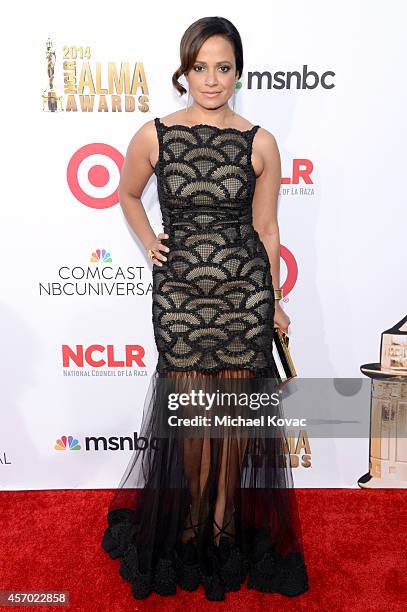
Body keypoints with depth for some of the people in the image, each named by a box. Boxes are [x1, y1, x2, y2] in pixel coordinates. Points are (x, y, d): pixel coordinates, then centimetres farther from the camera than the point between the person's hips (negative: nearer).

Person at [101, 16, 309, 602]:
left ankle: (227, 511, 34)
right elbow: (127, 194, 18)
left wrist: (274, 303, 7)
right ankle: (194, 510, 35)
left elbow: (266, 229, 4)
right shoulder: (154, 135, -1)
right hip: (179, 293, 0)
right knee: (191, 407, 10)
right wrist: (150, 242, 5)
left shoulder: (260, 143, -1)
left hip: (245, 290, 1)